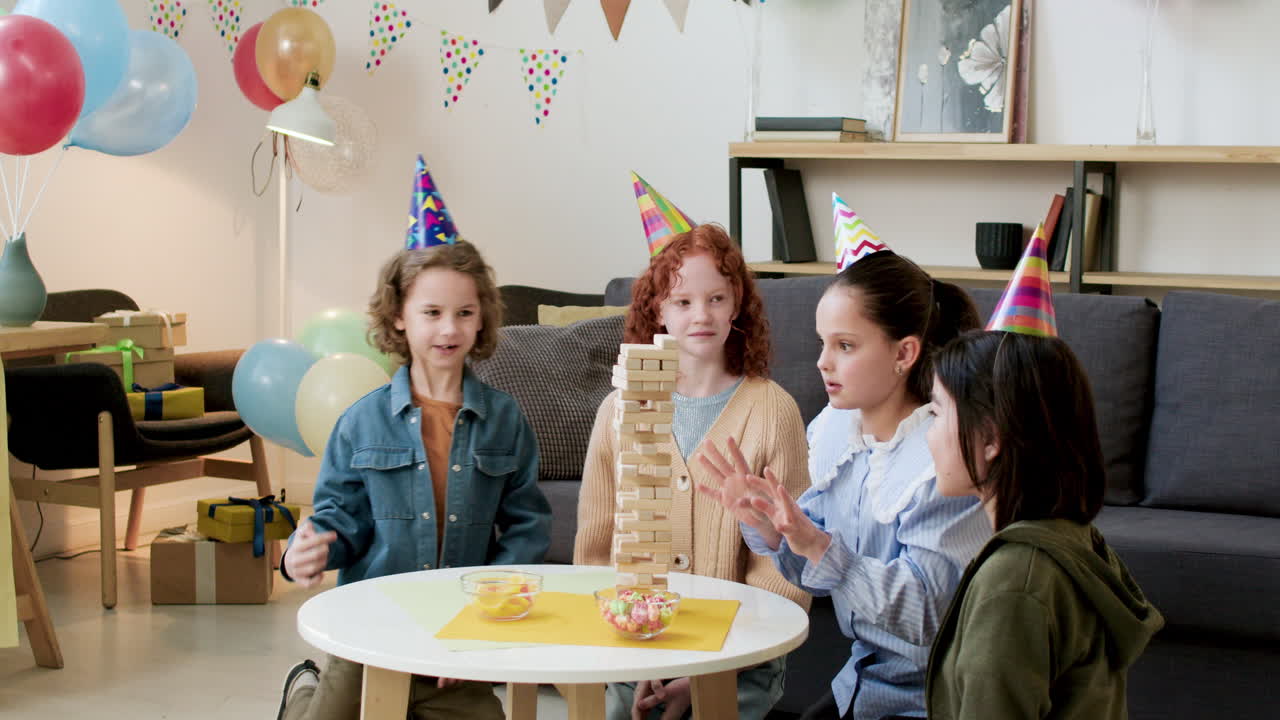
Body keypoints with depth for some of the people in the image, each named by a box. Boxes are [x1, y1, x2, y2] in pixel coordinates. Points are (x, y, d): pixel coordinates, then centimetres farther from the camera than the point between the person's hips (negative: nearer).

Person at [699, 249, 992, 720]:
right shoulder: (831, 431, -1)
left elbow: (928, 611, -25)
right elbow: (818, 574, 6)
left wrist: (818, 546, -33)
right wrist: (761, 521, -12)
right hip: (863, 680, 7)